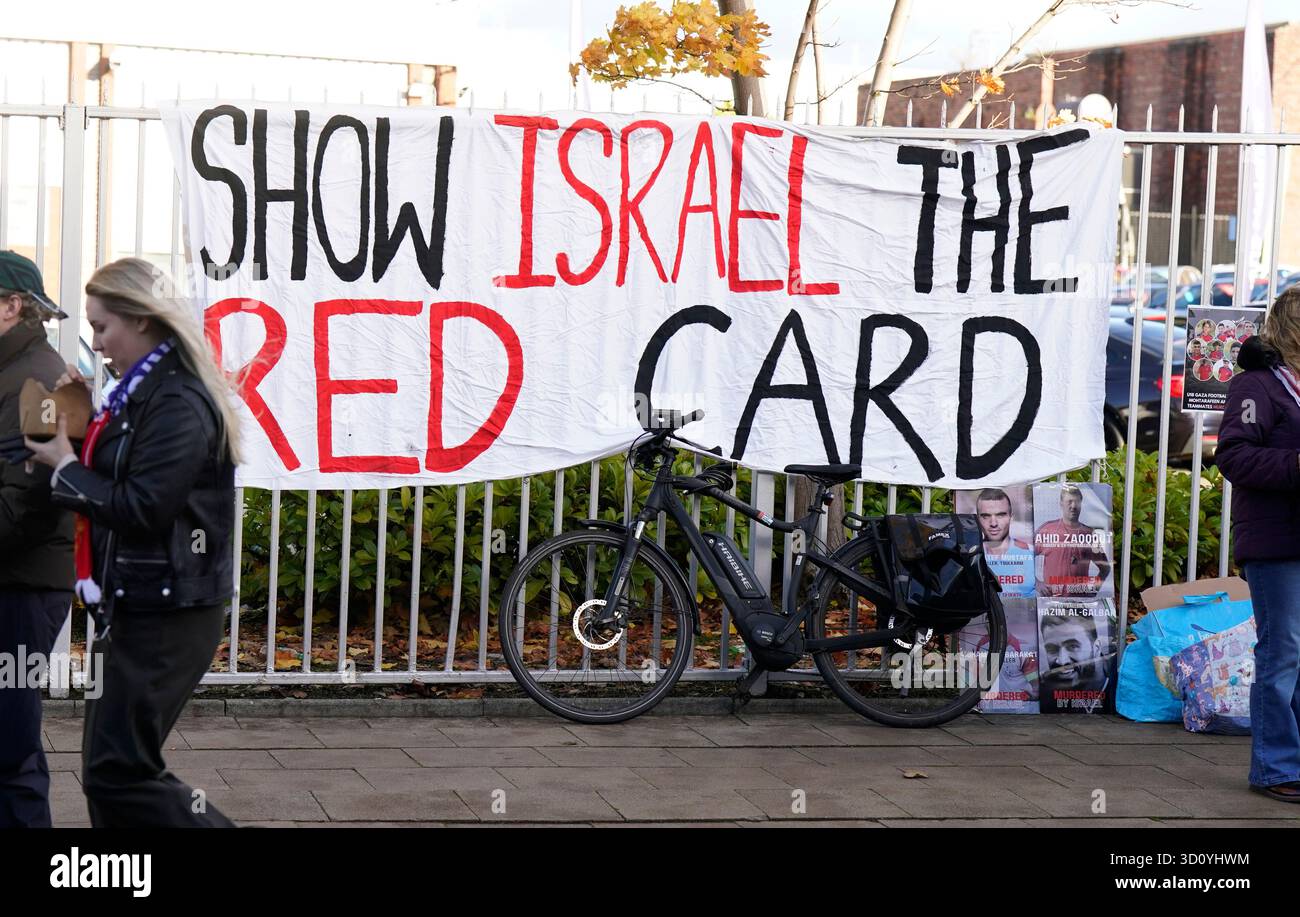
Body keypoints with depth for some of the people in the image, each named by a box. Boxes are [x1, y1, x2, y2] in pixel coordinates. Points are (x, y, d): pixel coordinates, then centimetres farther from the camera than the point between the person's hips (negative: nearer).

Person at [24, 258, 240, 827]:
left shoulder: (178, 402, -17)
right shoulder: (145, 390, 14)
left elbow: (141, 508, -23)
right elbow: (120, 477, 15)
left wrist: (66, 467, -11)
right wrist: (78, 429, 0)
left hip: (168, 614, -10)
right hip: (139, 606, 10)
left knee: (116, 771, -7)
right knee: (109, 767, 11)